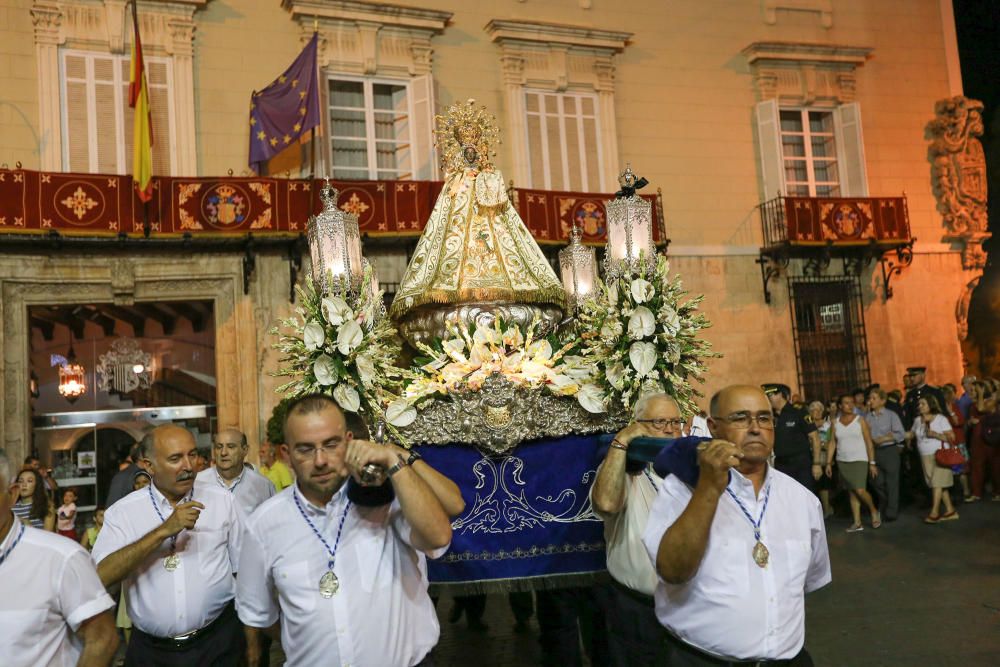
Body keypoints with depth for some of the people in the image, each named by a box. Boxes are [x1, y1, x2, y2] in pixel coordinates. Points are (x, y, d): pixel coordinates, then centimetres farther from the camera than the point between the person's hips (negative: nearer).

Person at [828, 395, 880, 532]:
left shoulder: (860, 420, -4)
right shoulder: (835, 422, 4)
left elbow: (869, 443, -4)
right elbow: (832, 443, 5)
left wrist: (872, 463, -9)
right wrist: (828, 463, 0)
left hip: (859, 460, -3)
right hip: (842, 462, 3)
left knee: (860, 490, -13)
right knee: (851, 492, 6)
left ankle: (874, 511, 14)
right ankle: (857, 523, 10)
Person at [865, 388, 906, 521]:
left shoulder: (891, 415, -3)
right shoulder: (867, 416, 6)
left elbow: (901, 434, -7)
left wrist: (883, 439, -13)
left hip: (889, 451, -3)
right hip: (874, 452, 3)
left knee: (891, 483, 0)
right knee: (878, 482, 8)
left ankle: (891, 513, 10)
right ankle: (882, 509, 27)